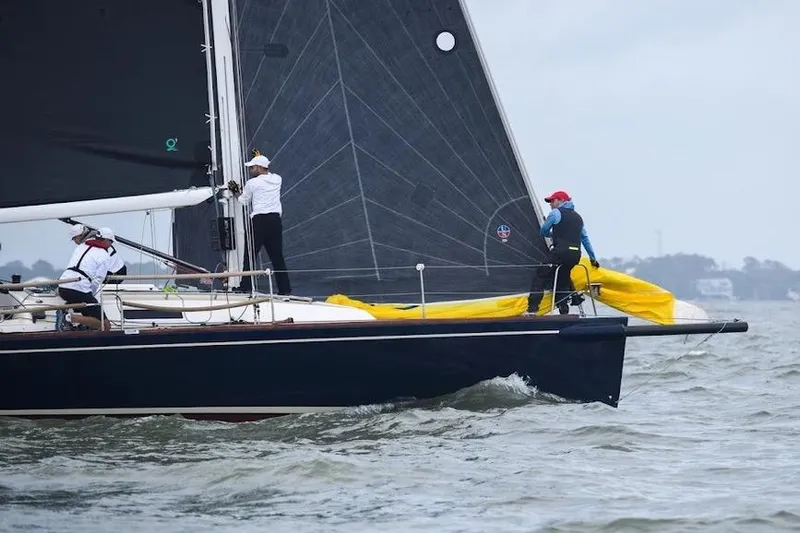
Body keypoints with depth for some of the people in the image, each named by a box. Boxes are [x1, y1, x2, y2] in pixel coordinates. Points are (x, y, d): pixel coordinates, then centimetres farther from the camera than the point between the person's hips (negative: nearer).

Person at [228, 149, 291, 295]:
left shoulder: (252, 183, -4)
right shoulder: (277, 179, 9)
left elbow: (244, 201, 9)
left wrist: (236, 192, 26)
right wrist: (260, 158, 36)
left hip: (259, 220, -5)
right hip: (275, 220, 5)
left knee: (250, 255, 1)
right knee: (277, 256, 10)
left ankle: (245, 287, -2)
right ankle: (285, 287, 8)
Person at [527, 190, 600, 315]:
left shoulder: (556, 213, 5)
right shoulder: (577, 217, 25)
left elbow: (543, 232, 14)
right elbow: (585, 239, 26)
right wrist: (592, 258, 30)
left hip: (561, 252, -7)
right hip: (576, 255, 7)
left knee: (540, 277, -4)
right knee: (562, 280, 21)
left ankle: (532, 308, -15)